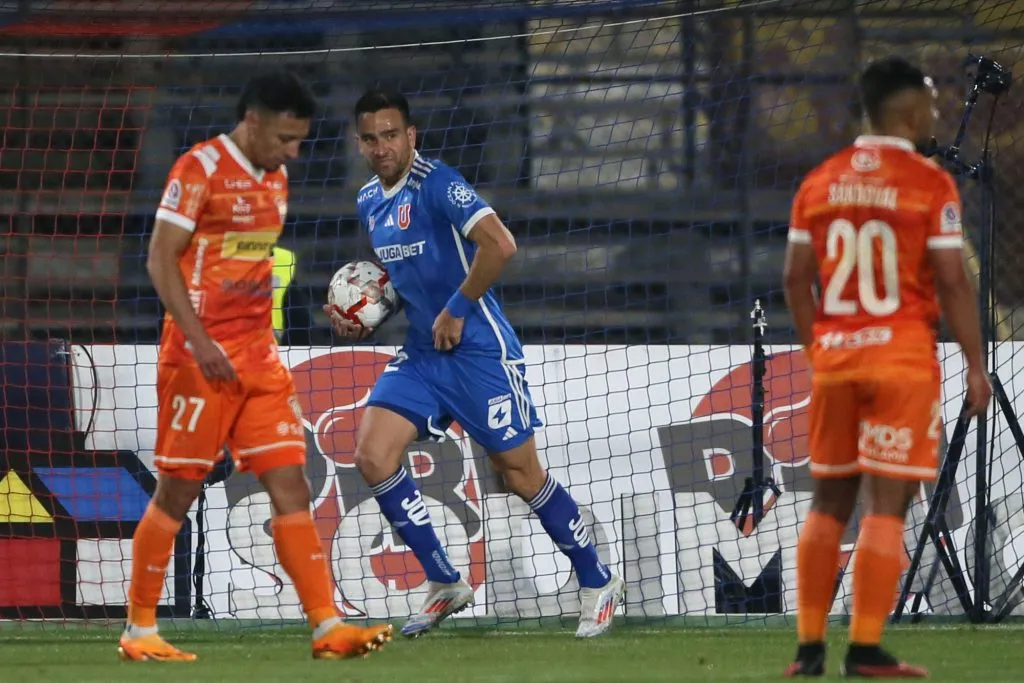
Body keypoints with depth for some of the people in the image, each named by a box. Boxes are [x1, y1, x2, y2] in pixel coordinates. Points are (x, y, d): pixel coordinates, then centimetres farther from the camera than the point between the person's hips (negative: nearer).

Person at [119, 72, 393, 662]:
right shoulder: (200, 169, -11)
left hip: (259, 357, 7)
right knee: (179, 491, -1)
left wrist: (265, 337, 18)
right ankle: (139, 630, 9)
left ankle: (328, 626, -5)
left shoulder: (276, 178, 13)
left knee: (291, 486, -1)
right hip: (202, 357, -7)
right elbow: (161, 259, -14)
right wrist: (199, 342, -21)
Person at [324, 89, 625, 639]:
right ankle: (444, 583, 3)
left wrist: (455, 310, -20)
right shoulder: (369, 201, 9)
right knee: (372, 454, -9)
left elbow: (499, 244, -27)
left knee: (520, 474, -1)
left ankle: (597, 582, 18)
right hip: (421, 355, 7)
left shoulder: (437, 185, -16)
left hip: (478, 352, -7)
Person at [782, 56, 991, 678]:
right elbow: (953, 282, -10)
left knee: (830, 500, 13)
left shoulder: (819, 183, 8)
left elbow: (796, 280, 8)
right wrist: (976, 366, -4)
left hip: (835, 356, 5)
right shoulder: (931, 184, -8)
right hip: (903, 357, -5)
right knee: (887, 504, -4)